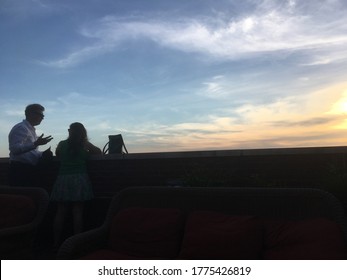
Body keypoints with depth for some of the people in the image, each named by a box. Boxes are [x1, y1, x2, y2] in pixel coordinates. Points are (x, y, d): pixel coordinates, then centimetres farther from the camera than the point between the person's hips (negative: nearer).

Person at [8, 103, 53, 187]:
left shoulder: (31, 130, 19)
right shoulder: (21, 128, -10)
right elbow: (15, 149, -24)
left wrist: (43, 154, 5)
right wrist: (35, 144, -31)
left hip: (30, 170, 9)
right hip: (21, 170, -9)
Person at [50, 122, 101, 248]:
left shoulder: (62, 144, 5)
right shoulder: (85, 144, 1)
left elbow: (57, 155, 23)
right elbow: (99, 152, 14)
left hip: (63, 180, 1)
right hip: (79, 179, -1)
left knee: (60, 212, 6)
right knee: (78, 211, 1)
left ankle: (56, 242, 12)